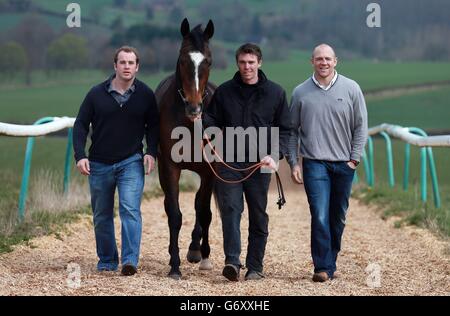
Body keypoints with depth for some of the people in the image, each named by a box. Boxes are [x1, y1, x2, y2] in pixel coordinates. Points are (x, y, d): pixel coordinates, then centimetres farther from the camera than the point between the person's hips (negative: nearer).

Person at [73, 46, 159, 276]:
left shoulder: (145, 95, -1)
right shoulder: (97, 94, -2)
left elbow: (153, 126, 8)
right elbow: (80, 125, 1)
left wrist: (151, 152, -7)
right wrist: (80, 155, -10)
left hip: (131, 163, -2)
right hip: (99, 164, 2)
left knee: (130, 209, -17)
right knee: (102, 216, 11)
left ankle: (130, 260, -20)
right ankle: (107, 261, 24)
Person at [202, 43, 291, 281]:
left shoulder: (275, 93, 4)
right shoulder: (224, 92, 6)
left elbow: (284, 129, 5)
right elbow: (212, 122, 11)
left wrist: (274, 155, -11)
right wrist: (203, 119, -13)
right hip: (229, 162, 0)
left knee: (258, 217, 6)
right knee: (230, 210, -13)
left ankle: (255, 267, 14)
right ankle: (232, 262, -17)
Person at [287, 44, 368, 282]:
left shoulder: (351, 89, 2)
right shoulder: (301, 92, 2)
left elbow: (360, 126, 5)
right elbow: (292, 130, 7)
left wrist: (355, 158, -2)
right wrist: (293, 162, 1)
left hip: (344, 164, 2)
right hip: (314, 163, -2)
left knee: (338, 217, 11)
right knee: (320, 216, -12)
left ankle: (331, 261, 25)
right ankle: (323, 267, -9)